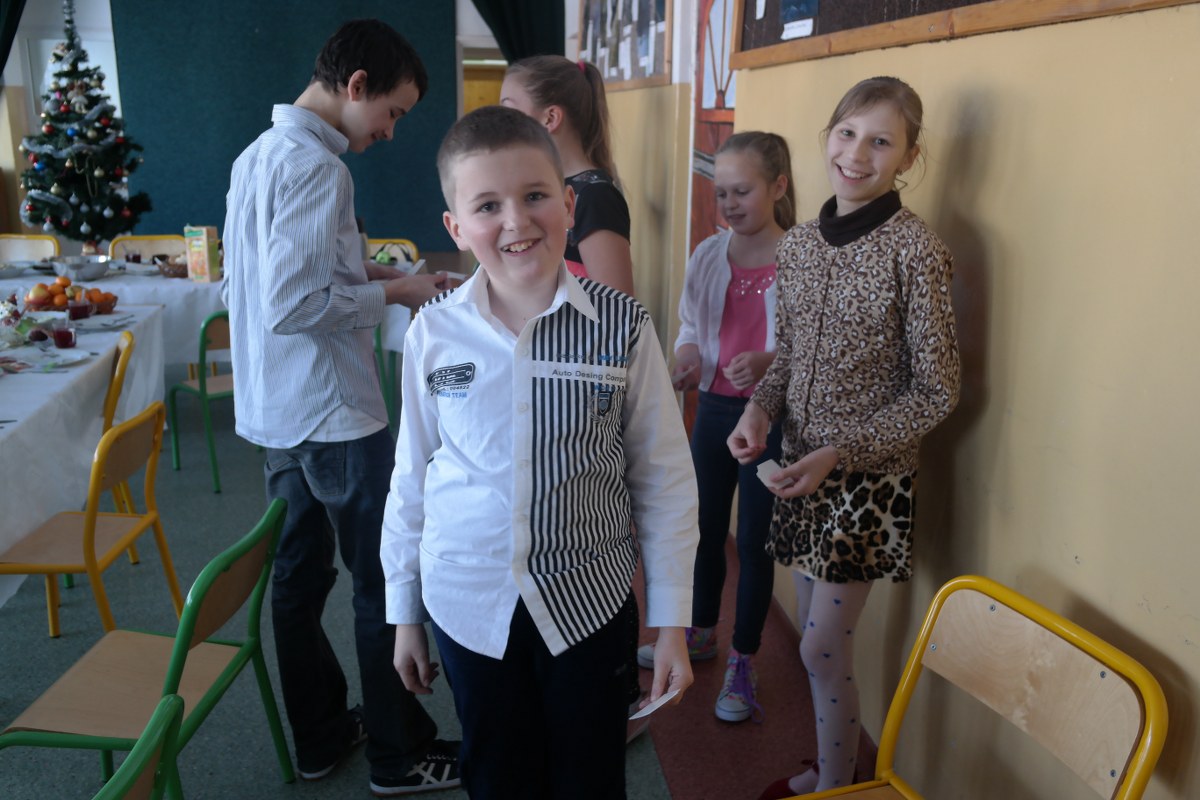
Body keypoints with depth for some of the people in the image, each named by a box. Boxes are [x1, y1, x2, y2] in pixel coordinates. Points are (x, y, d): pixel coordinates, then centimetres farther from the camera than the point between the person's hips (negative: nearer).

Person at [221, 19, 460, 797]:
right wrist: (393, 291, -13)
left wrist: (366, 272, 11)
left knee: (301, 573, 17)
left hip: (276, 413, 10)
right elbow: (294, 306, -25)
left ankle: (321, 735, 32)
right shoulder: (316, 165, -19)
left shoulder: (258, 154, 11)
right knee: (386, 586, 4)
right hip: (335, 416, -10)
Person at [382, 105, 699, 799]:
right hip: (468, 603, 2)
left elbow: (665, 477, -6)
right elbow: (411, 475, 3)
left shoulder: (623, 326, -13)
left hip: (589, 596, -1)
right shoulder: (435, 333, -8)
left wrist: (673, 623, -3)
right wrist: (404, 614, 9)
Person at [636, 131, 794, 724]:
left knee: (754, 540, 4)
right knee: (704, 527, 17)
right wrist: (687, 361, -9)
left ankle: (742, 664, 23)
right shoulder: (707, 257, 4)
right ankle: (700, 632, 40)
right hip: (714, 409, 5)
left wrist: (768, 363, -26)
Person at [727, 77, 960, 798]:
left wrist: (839, 452, -19)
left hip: (870, 476, -6)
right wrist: (762, 408, -6)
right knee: (817, 637, 17)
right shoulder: (800, 243, 3)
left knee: (825, 650, 2)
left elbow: (937, 391, -13)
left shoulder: (915, 249, -15)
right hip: (803, 467, 6)